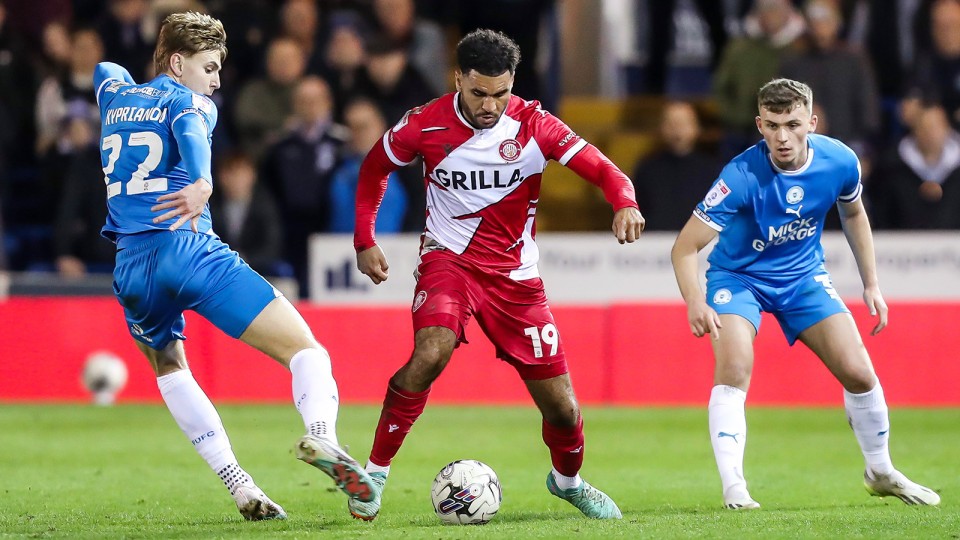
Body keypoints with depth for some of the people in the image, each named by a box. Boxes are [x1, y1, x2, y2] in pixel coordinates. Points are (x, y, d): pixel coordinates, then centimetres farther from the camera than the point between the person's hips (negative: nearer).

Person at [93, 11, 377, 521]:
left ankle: (238, 485, 15)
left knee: (168, 367, 31)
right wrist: (202, 182, -40)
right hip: (190, 250, -6)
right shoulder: (191, 103, 4)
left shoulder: (116, 95, 22)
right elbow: (189, 129, -21)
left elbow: (105, 70, 48)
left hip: (131, 268, 6)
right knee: (305, 350, -7)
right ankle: (321, 436, -39)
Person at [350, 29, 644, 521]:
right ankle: (374, 473, -18)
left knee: (561, 406, 2)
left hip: (514, 273, 2)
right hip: (448, 258, -2)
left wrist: (625, 204, -36)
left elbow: (603, 170, -14)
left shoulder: (532, 125, -11)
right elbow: (374, 169, 9)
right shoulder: (425, 126, -11)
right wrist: (365, 241, 3)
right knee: (430, 355, -32)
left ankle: (568, 480, 35)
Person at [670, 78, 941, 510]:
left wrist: (871, 284, 6)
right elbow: (684, 248, -30)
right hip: (739, 276, -4)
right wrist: (695, 304, -46)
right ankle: (733, 487, -24)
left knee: (858, 373, -2)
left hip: (804, 276, 4)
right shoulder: (742, 176, -32)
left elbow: (853, 214, 7)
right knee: (735, 367, -28)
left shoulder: (839, 162, -18)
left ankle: (881, 473, 21)